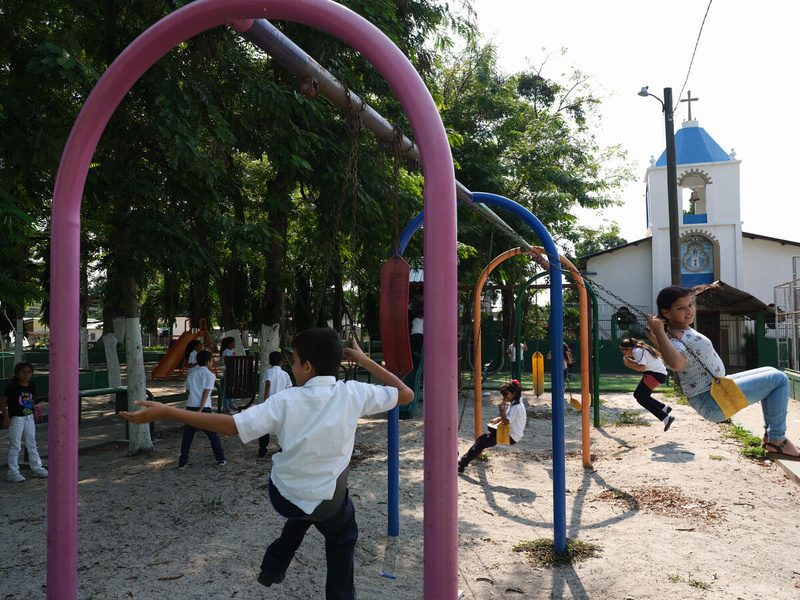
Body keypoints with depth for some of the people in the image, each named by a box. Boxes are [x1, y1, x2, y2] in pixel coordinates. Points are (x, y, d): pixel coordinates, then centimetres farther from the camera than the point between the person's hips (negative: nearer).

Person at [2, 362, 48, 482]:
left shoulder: (31, 386, 4)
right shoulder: (12, 386, -14)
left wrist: (35, 409, 5)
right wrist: (6, 417, -14)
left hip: (29, 418, 6)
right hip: (16, 418, -6)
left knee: (32, 444, 14)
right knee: (15, 446, 0)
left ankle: (37, 468, 23)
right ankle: (13, 472, 8)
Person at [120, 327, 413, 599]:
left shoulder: (287, 401, -21)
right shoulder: (353, 394, -18)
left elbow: (229, 425, -25)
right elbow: (406, 393, -6)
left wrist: (166, 412, -23)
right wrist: (365, 361, -2)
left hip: (282, 495, 2)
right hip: (327, 503, -1)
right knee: (343, 539, 29)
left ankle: (274, 568, 41)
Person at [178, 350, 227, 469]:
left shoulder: (191, 373, 13)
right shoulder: (210, 375, -1)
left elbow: (187, 392, 14)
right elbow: (206, 393, -10)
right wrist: (200, 410, -14)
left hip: (190, 407, 3)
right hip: (204, 408, -3)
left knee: (187, 436, 9)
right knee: (213, 435, 9)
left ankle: (182, 462, 8)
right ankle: (221, 459, 13)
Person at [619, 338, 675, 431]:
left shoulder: (637, 351, -12)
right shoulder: (641, 349, 20)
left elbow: (641, 367, -23)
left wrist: (627, 364, -15)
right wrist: (630, 360, 12)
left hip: (655, 374, -10)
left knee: (642, 399, -10)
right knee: (637, 394, 13)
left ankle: (666, 418, -16)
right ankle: (664, 408, 12)